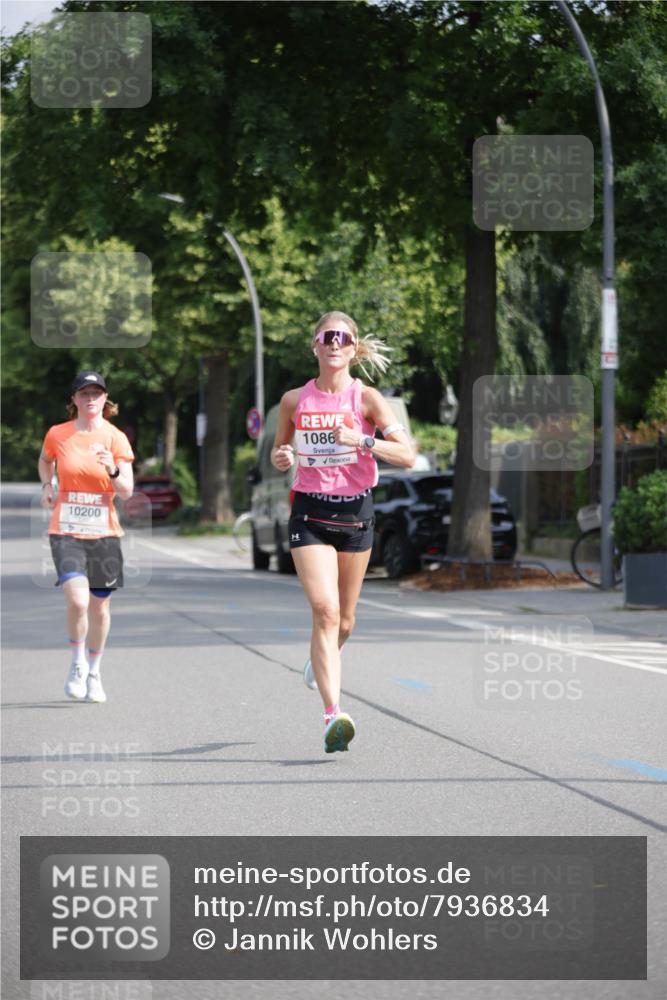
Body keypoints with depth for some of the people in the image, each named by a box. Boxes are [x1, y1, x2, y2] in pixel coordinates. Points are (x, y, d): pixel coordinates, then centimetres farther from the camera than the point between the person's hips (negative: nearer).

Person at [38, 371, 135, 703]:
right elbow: (45, 460, 24)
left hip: (103, 533, 1)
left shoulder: (115, 438, -2)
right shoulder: (57, 434, 0)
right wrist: (47, 485, 8)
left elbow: (127, 492, -7)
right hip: (65, 532, -1)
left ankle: (94, 673, 29)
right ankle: (77, 664, 5)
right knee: (78, 600, -20)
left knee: (100, 606, 8)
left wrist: (113, 471, -25)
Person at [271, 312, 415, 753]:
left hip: (356, 512, 1)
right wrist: (281, 458, -7)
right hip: (310, 513, -1)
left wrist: (362, 440, -27)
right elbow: (279, 451, 16)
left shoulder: (366, 398, -5)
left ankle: (322, 660, 50)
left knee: (344, 620, 13)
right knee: (324, 610, -17)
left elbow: (407, 455, -13)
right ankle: (334, 714, -23)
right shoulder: (295, 401, 2)